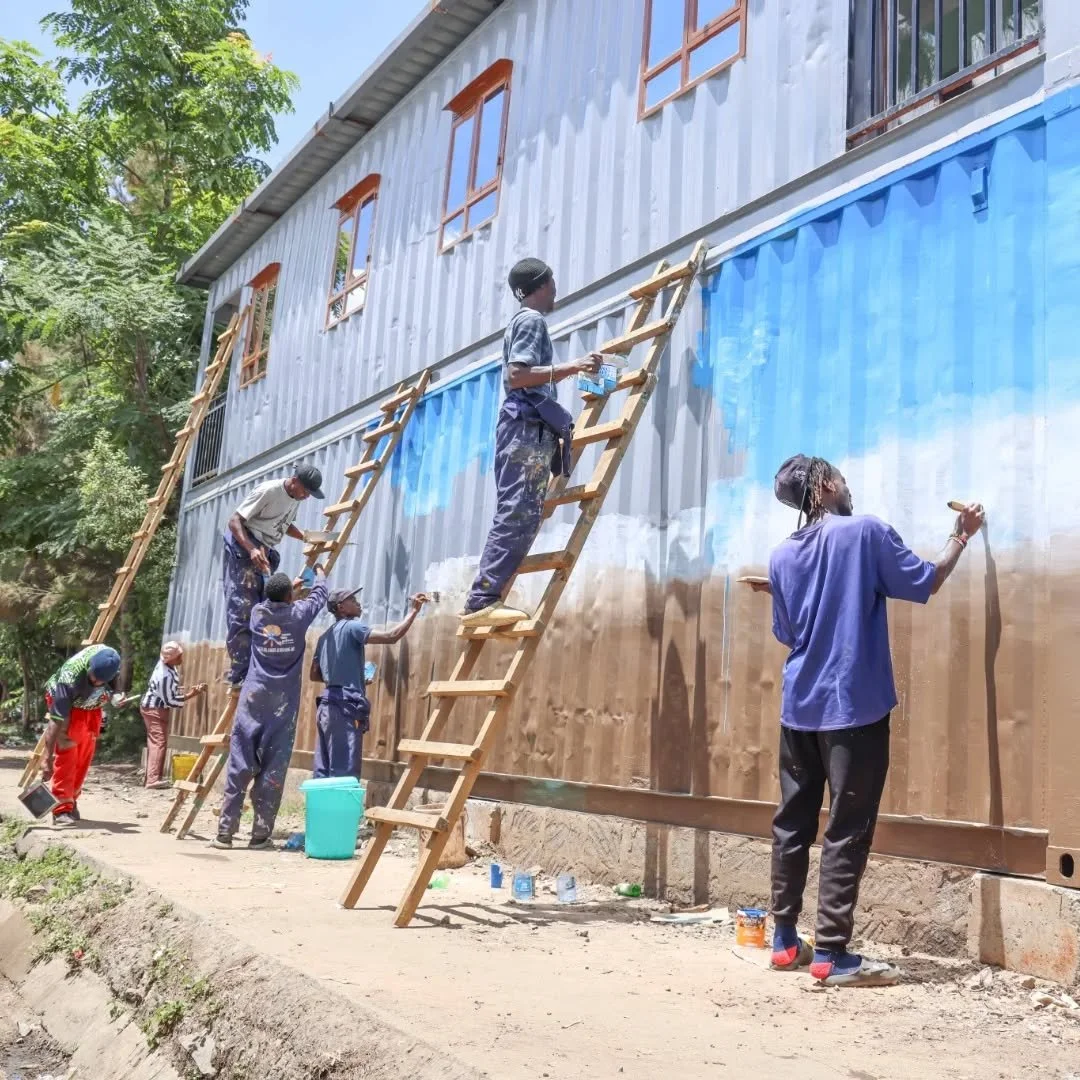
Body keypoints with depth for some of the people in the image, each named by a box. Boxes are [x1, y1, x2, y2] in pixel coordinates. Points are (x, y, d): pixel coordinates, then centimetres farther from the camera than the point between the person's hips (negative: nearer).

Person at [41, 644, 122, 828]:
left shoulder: (109, 661, -31)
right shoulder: (69, 679, -42)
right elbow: (55, 723, -38)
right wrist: (48, 759, -38)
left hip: (91, 706, 5)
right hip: (65, 704, -5)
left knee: (84, 756, 4)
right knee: (66, 752, -18)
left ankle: (71, 802, 17)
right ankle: (62, 809, -15)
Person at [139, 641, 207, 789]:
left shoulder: (164, 662, -5)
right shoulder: (165, 676, -32)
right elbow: (170, 701, -24)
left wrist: (188, 689, 7)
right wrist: (191, 694, -21)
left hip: (153, 707, 10)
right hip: (155, 709, -10)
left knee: (155, 742, 13)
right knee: (159, 742, -11)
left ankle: (152, 777, 19)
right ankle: (153, 779, -14)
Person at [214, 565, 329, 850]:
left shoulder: (258, 613, 7)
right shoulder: (298, 614, 1)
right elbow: (320, 594, 20)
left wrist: (289, 585, 48)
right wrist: (319, 572, 40)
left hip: (253, 697, 2)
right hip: (283, 701, -2)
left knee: (240, 765, 2)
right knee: (273, 769, 0)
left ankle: (225, 832, 2)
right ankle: (261, 834, 1)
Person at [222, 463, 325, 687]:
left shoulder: (295, 498, 7)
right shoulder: (268, 491, -19)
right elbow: (235, 521, -20)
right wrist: (251, 549, -34)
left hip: (265, 553, 9)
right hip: (242, 549, -9)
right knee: (242, 612, -12)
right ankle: (239, 675, -12)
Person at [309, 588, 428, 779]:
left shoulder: (325, 636, 20)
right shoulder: (351, 627, -7)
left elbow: (314, 675, 23)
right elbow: (391, 637, -19)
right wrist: (413, 611, -13)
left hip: (327, 706, 9)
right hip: (345, 707, -9)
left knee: (323, 772, 7)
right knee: (344, 774, -9)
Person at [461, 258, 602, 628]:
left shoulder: (525, 320, 27)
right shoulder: (532, 320, -3)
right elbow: (516, 375, -15)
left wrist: (574, 368, 41)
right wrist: (569, 367, -18)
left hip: (529, 429, 10)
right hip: (527, 427, -10)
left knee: (522, 517, 4)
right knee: (516, 516, -17)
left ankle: (485, 600, 0)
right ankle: (481, 601, -21)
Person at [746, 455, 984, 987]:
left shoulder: (782, 557, 8)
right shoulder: (865, 531, -7)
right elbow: (926, 583, 0)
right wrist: (962, 536, 14)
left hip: (800, 708, 6)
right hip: (853, 707, -6)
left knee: (792, 824, 12)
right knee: (847, 832, -1)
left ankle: (785, 941, 19)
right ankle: (831, 954, 1)